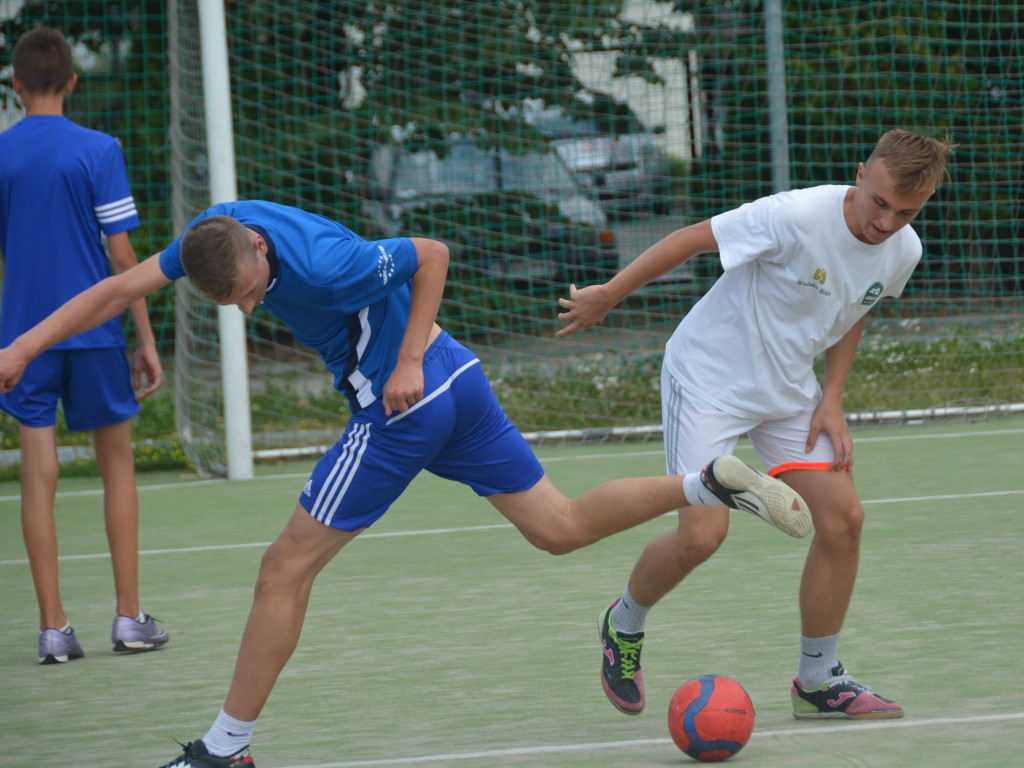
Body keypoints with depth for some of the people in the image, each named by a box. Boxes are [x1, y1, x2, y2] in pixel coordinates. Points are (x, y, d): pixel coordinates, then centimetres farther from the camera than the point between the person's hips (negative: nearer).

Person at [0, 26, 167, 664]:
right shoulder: (98, 151, -6)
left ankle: (54, 628, -2)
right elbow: (122, 255, -7)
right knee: (117, 460, 12)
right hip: (93, 327, -1)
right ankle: (130, 617, 10)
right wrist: (147, 340, -1)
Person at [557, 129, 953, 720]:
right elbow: (692, 239, -18)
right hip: (708, 377, -6)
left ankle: (819, 681, 8)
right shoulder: (796, 216, -29)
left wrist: (832, 399, 2)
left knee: (843, 518, -6)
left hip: (789, 391, 6)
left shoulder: (903, 253, -8)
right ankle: (624, 625, 16)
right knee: (703, 535, -15)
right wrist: (608, 295, -10)